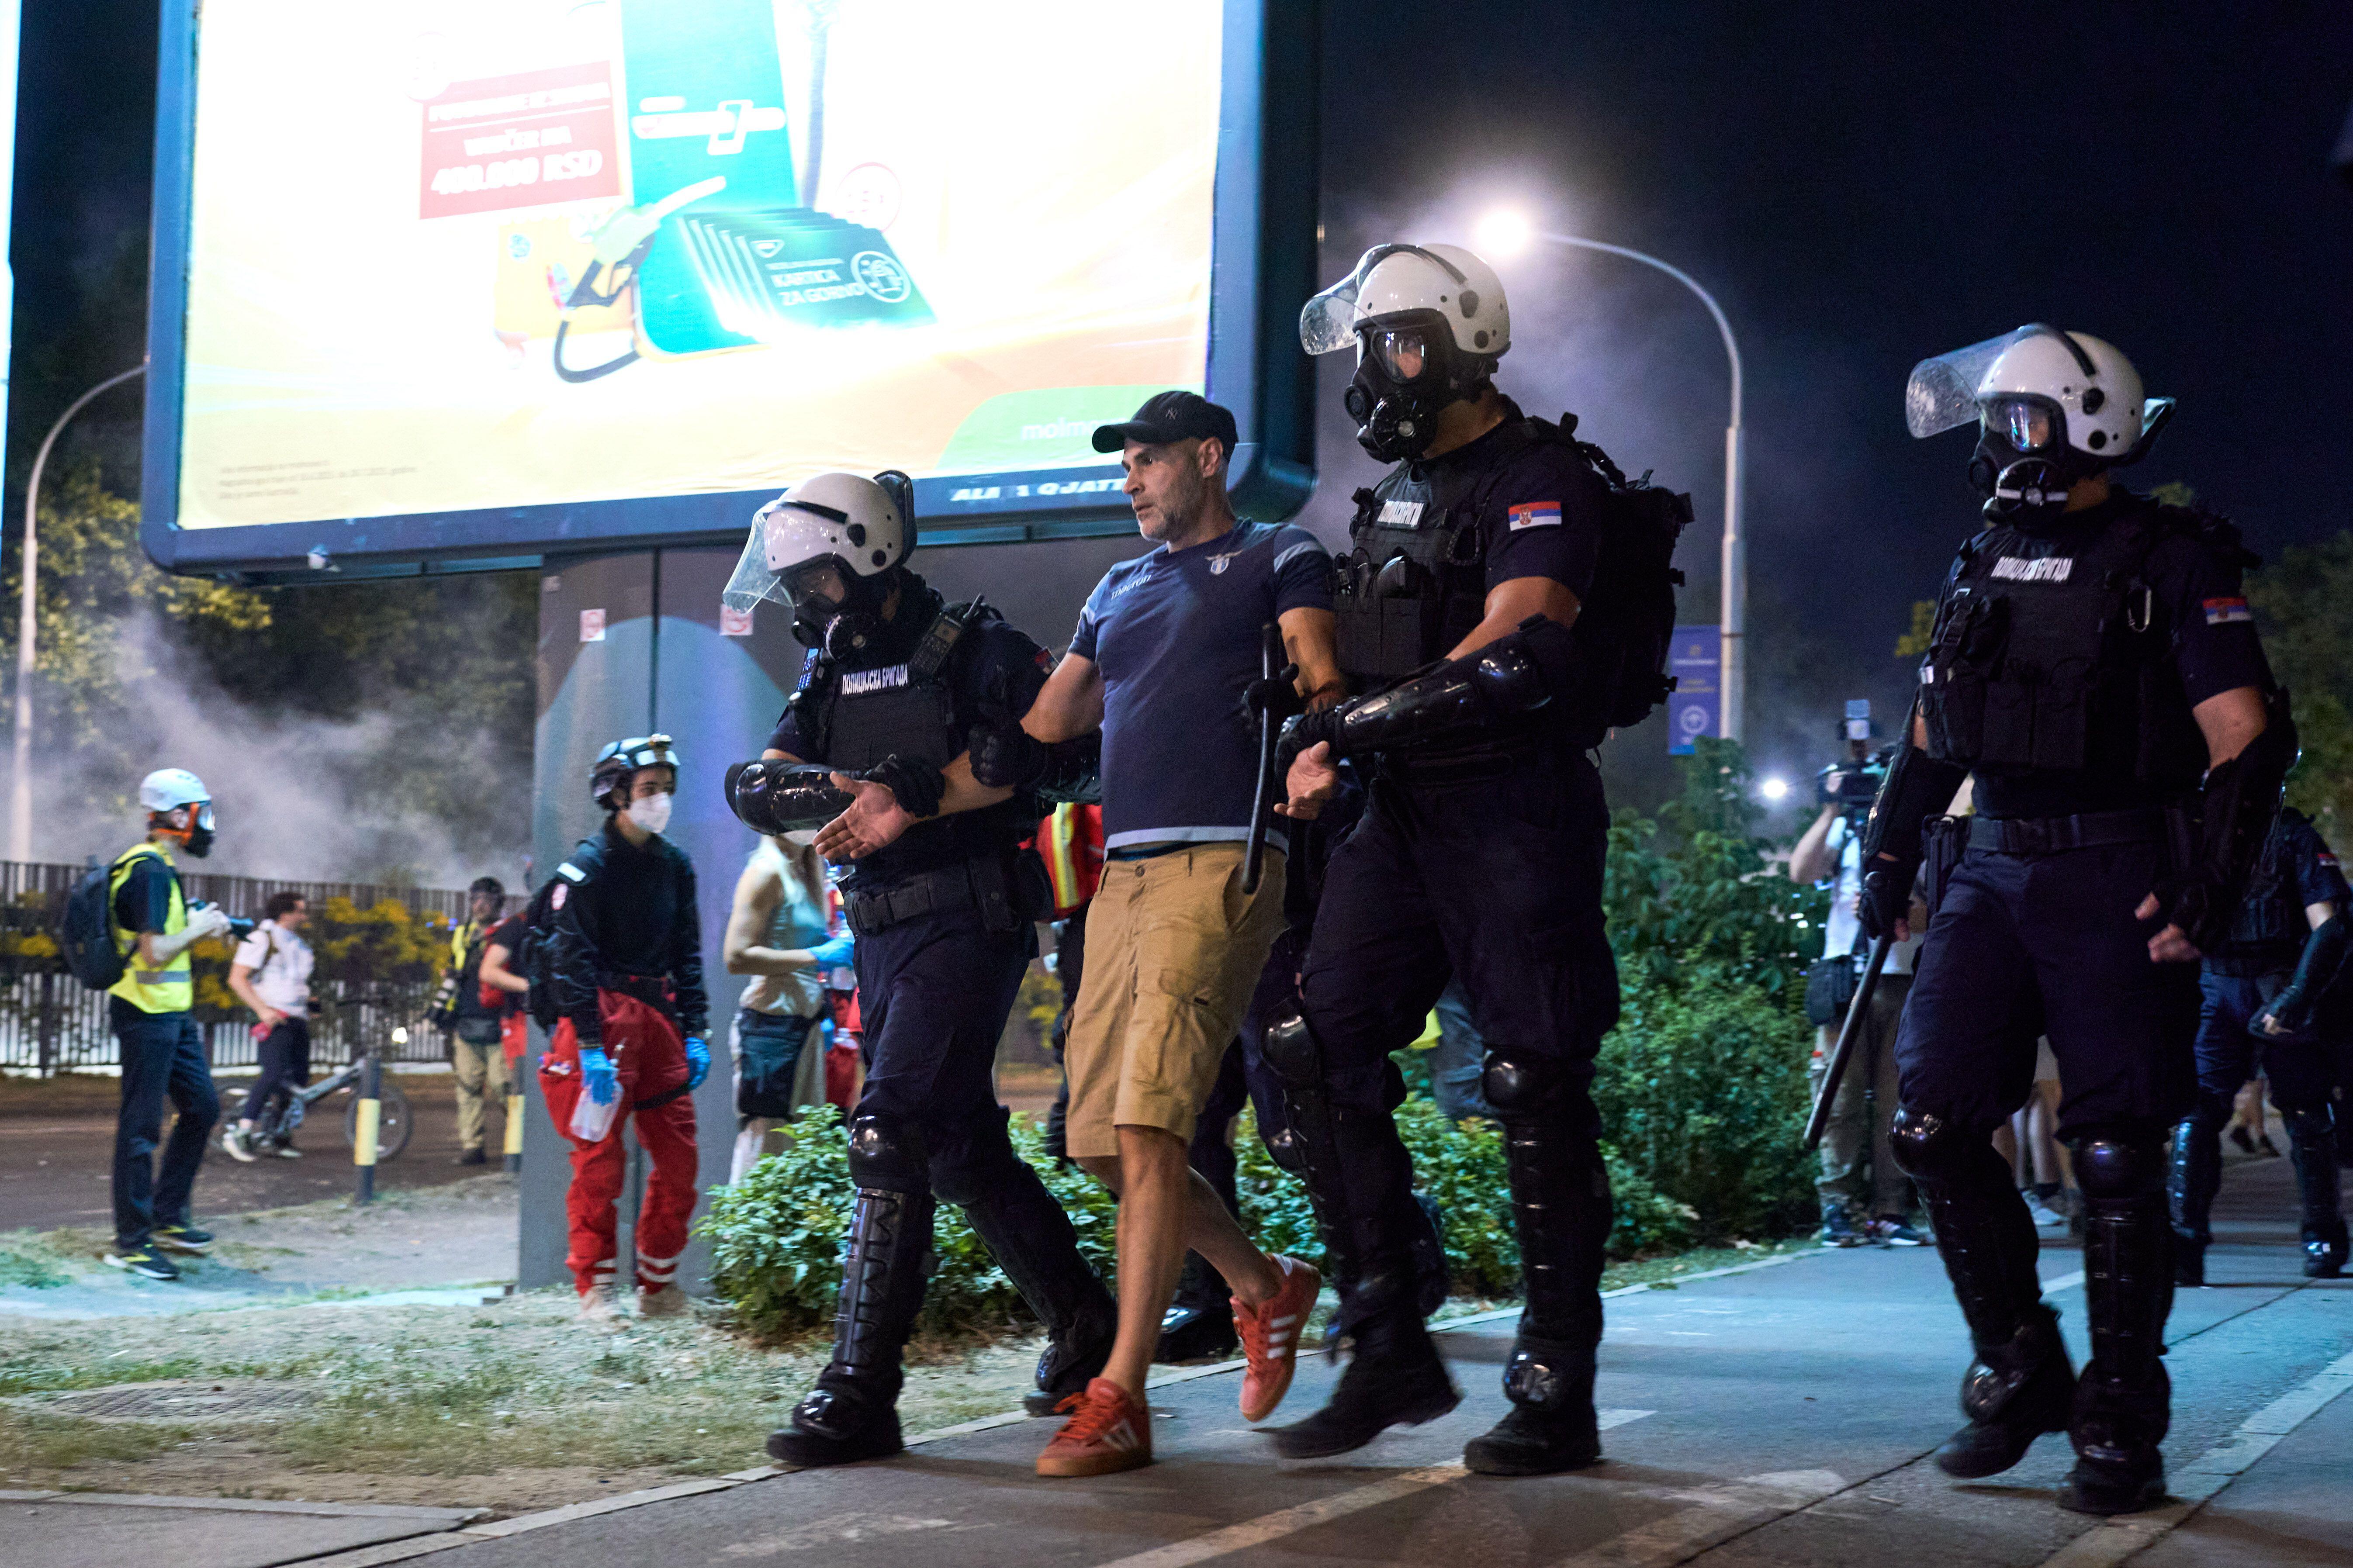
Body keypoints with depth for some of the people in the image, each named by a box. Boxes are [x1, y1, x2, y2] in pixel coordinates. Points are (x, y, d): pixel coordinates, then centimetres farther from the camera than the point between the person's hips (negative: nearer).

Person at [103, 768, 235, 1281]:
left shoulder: (163, 868, 14)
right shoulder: (150, 871, -18)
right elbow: (156, 953, -24)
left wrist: (199, 926, 8)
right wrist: (198, 928, -10)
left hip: (172, 1014, 11)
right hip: (147, 1013, -11)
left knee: (202, 1107, 15)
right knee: (141, 1127, -4)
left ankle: (166, 1218, 22)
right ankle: (131, 1242, 3)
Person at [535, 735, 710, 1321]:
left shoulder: (674, 865, 13)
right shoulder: (588, 866, -6)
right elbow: (571, 960, -11)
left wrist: (694, 1032, 7)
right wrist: (591, 1045, -18)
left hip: (658, 1017, 6)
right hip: (603, 1015, -6)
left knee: (680, 1157, 3)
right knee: (600, 1161, -4)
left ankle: (658, 1286, 15)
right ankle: (596, 1288, 6)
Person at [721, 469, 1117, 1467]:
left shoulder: (979, 651, -4)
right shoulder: (831, 675, 16)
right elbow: (756, 788, 5)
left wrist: (917, 798, -22)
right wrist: (849, 787, -16)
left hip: (966, 924, -8)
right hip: (882, 935, 8)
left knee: (890, 1136, -15)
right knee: (964, 1148, 14)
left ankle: (860, 1392, -13)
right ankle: (1083, 1328, 30)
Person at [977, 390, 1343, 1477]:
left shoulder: (1277, 559, 9)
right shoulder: (1119, 591, 27)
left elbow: (1323, 685, -5)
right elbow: (1041, 735, 26)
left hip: (1221, 864, -7)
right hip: (1124, 870, 7)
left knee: (1147, 1129, -16)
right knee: (1101, 1139, 4)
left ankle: (1121, 1398, -13)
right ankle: (1265, 1287, 25)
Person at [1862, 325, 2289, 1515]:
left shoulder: (2171, 562, -4)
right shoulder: (1982, 566, 15)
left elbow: (2247, 740, -8)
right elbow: (1931, 735, 21)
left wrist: (2210, 887, -16)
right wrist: (1889, 857, 13)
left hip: (2117, 885, -6)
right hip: (1991, 873, 6)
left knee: (2116, 1155, -4)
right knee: (1934, 1124, -2)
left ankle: (2123, 1427, 6)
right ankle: (2019, 1374, 14)